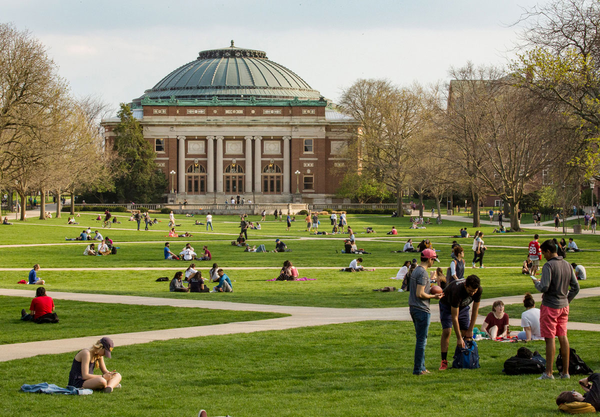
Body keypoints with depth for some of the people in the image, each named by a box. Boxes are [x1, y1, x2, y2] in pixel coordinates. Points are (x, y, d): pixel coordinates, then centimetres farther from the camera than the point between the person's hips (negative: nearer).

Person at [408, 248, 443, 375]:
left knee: (420, 339, 16)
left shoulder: (415, 270, 14)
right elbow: (420, 294, -21)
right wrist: (434, 296, -10)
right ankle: (418, 369, -2)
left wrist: (430, 290, 17)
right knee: (421, 340, -4)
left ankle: (421, 367, 22)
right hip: (422, 310, -10)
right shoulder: (422, 273, -17)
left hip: (413, 308, 10)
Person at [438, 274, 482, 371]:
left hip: (463, 306, 5)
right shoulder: (457, 291, -42)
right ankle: (444, 362, -14)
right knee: (446, 331, -18)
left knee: (466, 334, -5)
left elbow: (475, 310, -14)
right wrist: (459, 338, -34)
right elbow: (454, 317, -37)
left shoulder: (478, 290, -28)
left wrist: (470, 330, -12)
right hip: (447, 306, -5)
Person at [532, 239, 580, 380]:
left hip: (550, 306, -7)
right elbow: (576, 287, 9)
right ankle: (566, 372, 13)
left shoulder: (549, 265, -16)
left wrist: (536, 283, -1)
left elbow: (544, 287, -22)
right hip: (564, 306, 7)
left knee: (550, 338, -4)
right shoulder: (567, 265, 7)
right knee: (563, 337, 11)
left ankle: (549, 373, -3)